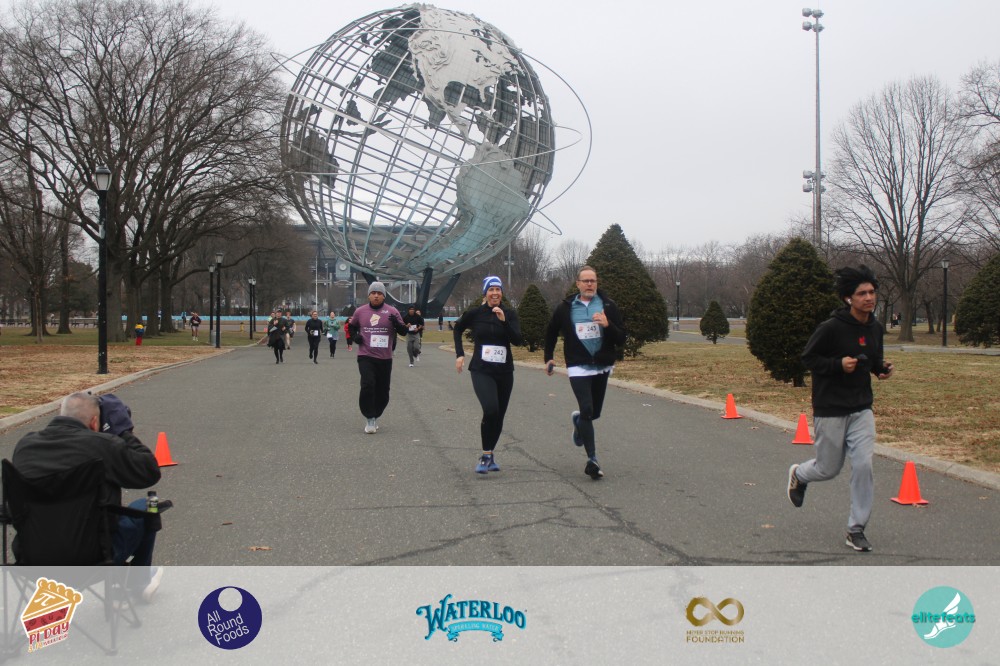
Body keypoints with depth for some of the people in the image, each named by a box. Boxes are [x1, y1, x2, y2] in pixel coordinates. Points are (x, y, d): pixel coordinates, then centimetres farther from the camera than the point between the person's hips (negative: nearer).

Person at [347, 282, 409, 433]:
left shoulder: (392, 311, 0)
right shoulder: (360, 311, 4)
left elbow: (403, 332, 1)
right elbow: (352, 327, 22)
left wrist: (396, 323, -19)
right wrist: (354, 337, 1)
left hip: (385, 358, 1)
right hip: (365, 357, -1)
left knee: (383, 392, 8)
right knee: (367, 386, -17)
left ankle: (375, 416, 30)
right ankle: (369, 419, -5)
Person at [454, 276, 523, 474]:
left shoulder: (510, 314, 1)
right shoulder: (475, 313, -2)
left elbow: (517, 340, -11)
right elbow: (458, 329, 16)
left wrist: (504, 320, -22)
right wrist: (459, 354, 8)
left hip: (504, 371, 3)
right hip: (481, 371, -3)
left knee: (499, 416, 8)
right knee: (490, 410, -22)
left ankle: (490, 455, 26)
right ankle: (485, 455, -8)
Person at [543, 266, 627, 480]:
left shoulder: (608, 306, 1)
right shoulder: (565, 308, 2)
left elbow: (621, 339, -2)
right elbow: (551, 333, 19)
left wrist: (607, 325, -19)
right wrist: (548, 358, 14)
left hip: (602, 368, 2)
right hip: (578, 367, -2)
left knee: (594, 412, 14)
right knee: (587, 410, -16)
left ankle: (578, 420, 51)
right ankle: (592, 460, -14)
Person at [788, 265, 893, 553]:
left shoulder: (875, 328, 4)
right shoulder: (831, 328, -16)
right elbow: (808, 358, -10)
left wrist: (882, 368, -2)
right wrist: (839, 364, -24)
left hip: (862, 409, 5)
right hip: (830, 409, -5)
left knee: (863, 466, -6)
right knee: (829, 469, 7)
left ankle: (856, 529, 7)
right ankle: (798, 474, 43)